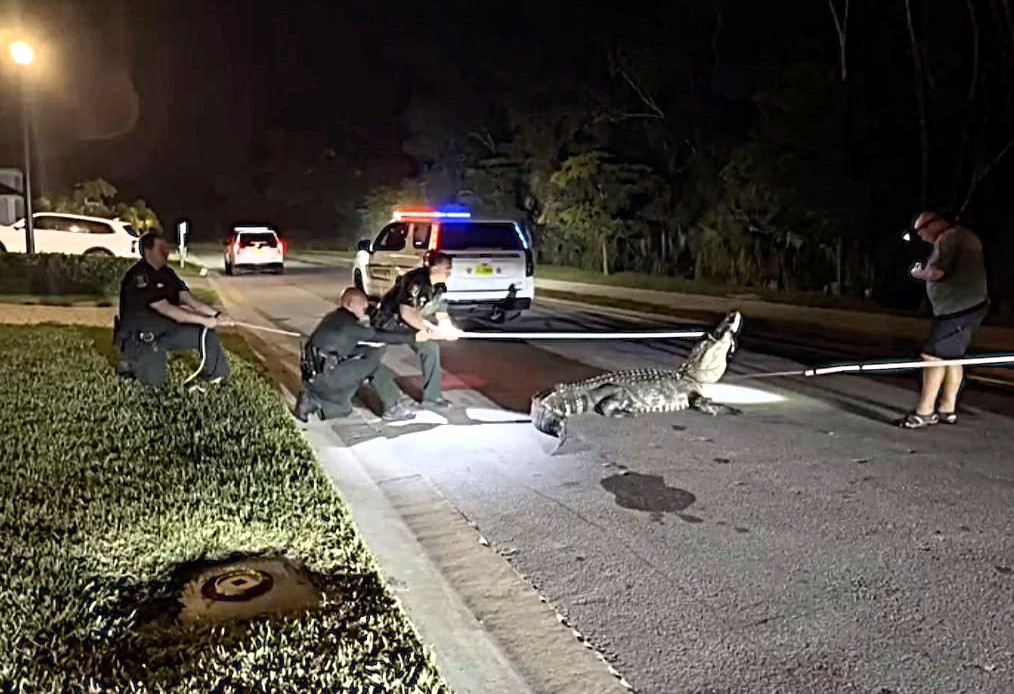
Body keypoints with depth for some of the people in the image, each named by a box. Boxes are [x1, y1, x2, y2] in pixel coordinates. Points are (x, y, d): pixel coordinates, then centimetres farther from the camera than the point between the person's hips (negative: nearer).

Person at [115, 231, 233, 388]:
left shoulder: (167, 273, 3)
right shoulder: (138, 276, -23)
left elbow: (188, 298, -6)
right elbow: (166, 309, -29)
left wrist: (215, 315, -22)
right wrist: (204, 320, -31)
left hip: (164, 331, 7)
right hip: (137, 337, -7)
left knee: (207, 332, -4)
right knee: (155, 382, -18)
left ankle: (218, 376, 10)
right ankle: (132, 364, 12)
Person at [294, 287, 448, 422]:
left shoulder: (335, 318, 13)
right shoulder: (347, 322, -15)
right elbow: (381, 336, -15)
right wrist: (414, 337, -10)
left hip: (315, 374, 9)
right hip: (323, 374, -9)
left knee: (344, 409, 25)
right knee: (374, 364, -9)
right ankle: (393, 409, -5)